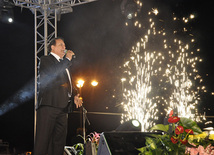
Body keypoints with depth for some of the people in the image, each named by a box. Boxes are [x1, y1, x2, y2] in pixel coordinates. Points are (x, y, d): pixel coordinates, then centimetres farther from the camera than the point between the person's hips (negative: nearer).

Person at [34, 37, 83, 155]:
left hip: (62, 107, 8)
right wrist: (67, 59, -6)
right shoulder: (45, 60, 3)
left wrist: (74, 95, 11)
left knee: (59, 141, 6)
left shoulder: (64, 64, 27)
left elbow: (68, 84, 31)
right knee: (43, 139, -11)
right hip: (48, 105, -8)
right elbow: (53, 73, -16)